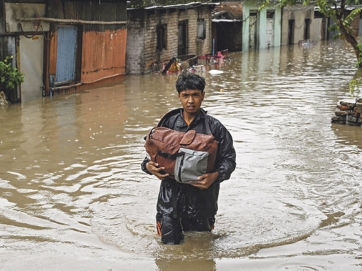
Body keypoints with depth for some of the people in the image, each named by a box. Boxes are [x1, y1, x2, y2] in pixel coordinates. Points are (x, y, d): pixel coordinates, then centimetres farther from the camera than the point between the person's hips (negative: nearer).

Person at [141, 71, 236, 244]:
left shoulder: (214, 127, -4)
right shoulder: (169, 123, 3)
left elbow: (228, 158, -4)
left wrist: (215, 176, -23)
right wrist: (148, 166, -12)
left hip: (202, 196, -1)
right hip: (170, 196, 1)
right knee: (170, 243, 6)